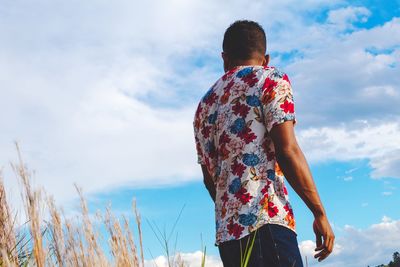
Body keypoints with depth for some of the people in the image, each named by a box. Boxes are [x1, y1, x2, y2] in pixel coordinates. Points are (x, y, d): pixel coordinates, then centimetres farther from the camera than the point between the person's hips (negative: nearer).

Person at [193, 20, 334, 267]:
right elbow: (288, 151, -8)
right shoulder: (270, 79, 4)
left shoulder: (205, 104, 22)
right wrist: (320, 213, -5)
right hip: (265, 220, -7)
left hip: (227, 228, 7)